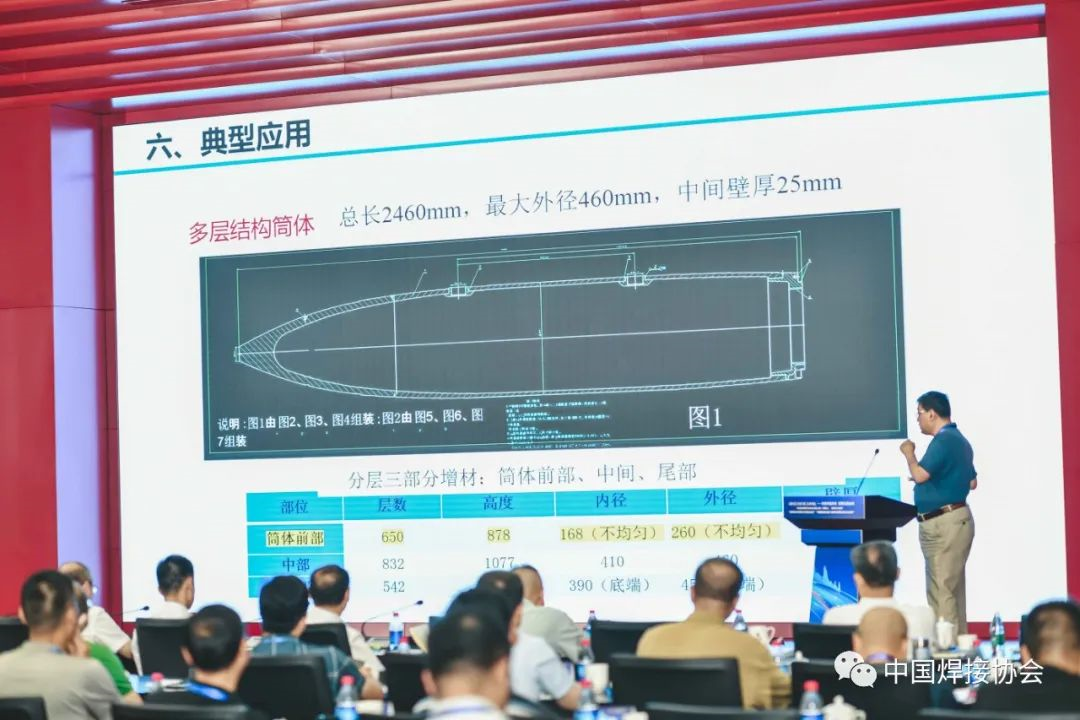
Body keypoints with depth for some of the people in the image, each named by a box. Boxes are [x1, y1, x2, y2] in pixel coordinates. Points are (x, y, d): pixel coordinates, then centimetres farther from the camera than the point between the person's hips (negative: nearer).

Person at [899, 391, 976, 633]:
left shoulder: (943, 440, -16)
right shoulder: (959, 440, 17)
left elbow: (920, 474, -25)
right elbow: (972, 482, 23)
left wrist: (909, 453, -7)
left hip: (944, 523, -11)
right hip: (953, 520, 11)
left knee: (941, 590, -10)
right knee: (952, 588, 13)